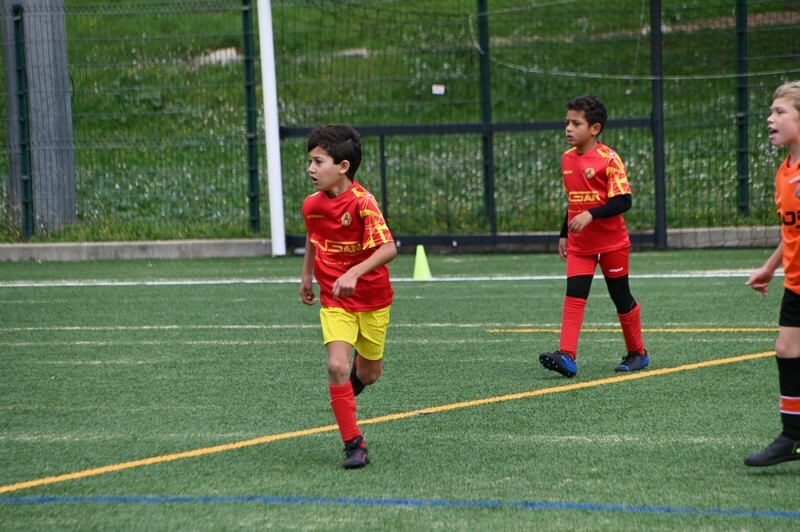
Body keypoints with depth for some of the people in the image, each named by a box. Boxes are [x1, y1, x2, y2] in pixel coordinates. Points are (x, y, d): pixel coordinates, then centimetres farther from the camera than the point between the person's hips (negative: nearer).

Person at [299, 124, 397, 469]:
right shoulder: (312, 205, -5)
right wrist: (306, 275, 20)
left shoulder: (362, 202, -23)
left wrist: (354, 274, -43)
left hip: (372, 299, -3)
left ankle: (358, 369, 51)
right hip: (334, 302, 3)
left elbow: (388, 248, -32)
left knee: (369, 374, 11)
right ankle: (354, 445, -9)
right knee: (336, 366, -17)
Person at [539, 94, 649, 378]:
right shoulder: (567, 158, 7)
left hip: (611, 243, -5)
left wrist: (591, 215, -29)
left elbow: (623, 201, -20)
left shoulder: (609, 159, -15)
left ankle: (637, 352, 26)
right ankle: (566, 356, -20)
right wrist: (564, 234, 20)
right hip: (579, 245, 5)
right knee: (573, 297, -10)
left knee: (622, 299, 9)